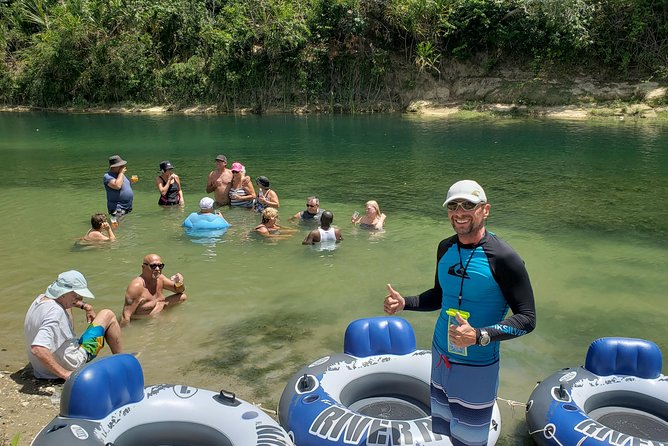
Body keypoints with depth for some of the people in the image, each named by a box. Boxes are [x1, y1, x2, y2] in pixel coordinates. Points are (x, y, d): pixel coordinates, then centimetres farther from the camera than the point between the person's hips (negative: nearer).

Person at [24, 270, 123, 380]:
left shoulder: (42, 298, -2)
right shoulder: (55, 312, -32)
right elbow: (37, 349, -43)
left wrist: (85, 306, 6)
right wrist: (65, 374, -37)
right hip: (71, 366, -9)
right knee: (108, 315, -3)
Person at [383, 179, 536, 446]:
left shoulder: (503, 258, -19)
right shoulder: (445, 248, 1)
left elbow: (527, 318, -16)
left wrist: (479, 336, -30)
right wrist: (404, 303, -1)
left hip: (477, 367, -6)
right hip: (441, 356, 6)